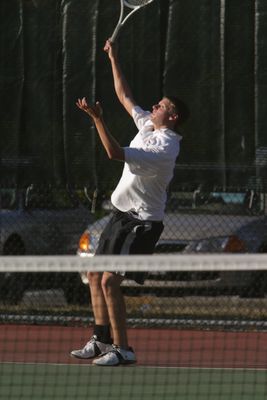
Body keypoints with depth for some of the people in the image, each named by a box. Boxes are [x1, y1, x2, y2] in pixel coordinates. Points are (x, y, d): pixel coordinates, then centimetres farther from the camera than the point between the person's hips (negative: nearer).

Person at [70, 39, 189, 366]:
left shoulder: (164, 147, -22)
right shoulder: (147, 125, 6)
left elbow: (115, 153, -30)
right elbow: (124, 95, 20)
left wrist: (97, 119, -32)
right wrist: (114, 59, 20)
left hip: (141, 223, -10)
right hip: (121, 216, 10)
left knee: (110, 281, -17)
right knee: (95, 275, 11)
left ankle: (122, 349, -12)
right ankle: (101, 340, 17)